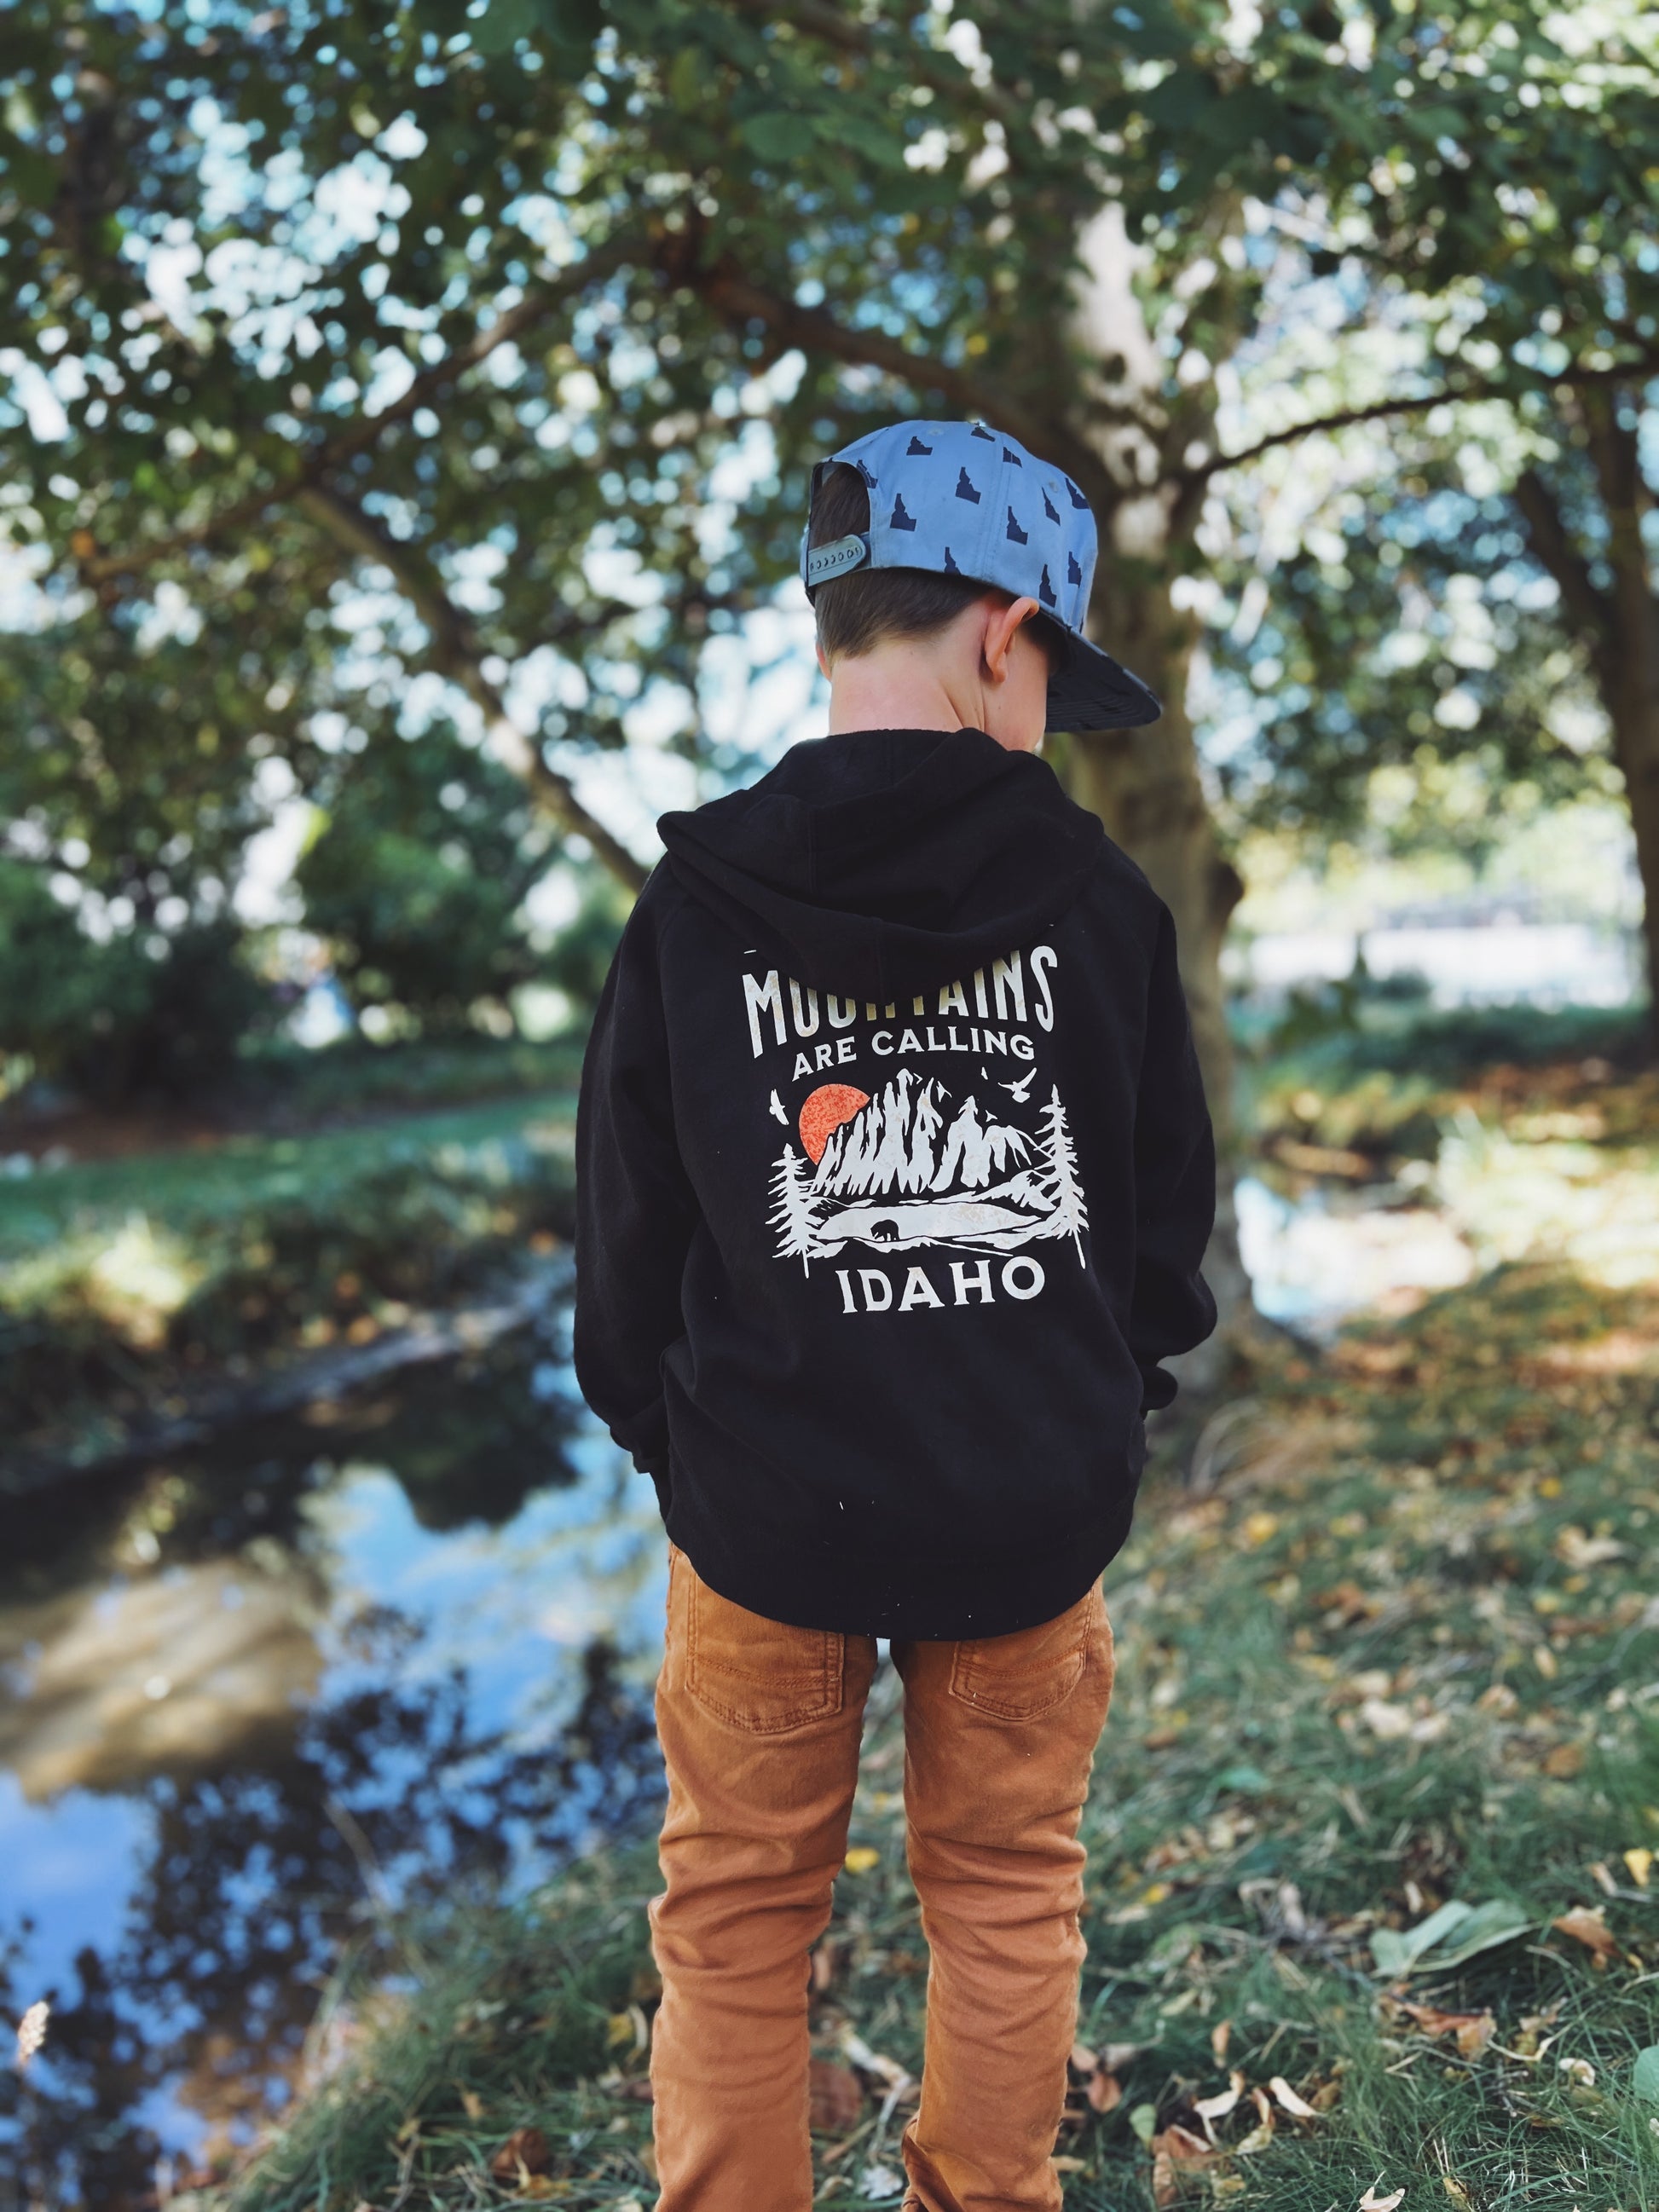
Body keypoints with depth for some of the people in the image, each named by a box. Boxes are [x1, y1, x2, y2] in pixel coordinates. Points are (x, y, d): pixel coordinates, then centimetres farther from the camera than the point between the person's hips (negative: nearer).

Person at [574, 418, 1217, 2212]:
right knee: (1009, 1885, 20)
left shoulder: (697, 905, -9)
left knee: (737, 1912, 16)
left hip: (767, 1505, 0)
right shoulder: (1098, 895, -8)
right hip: (1038, 1506, 1)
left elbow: (627, 1225, -4)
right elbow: (1173, 1202, 0)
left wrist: (659, 1429, 13)